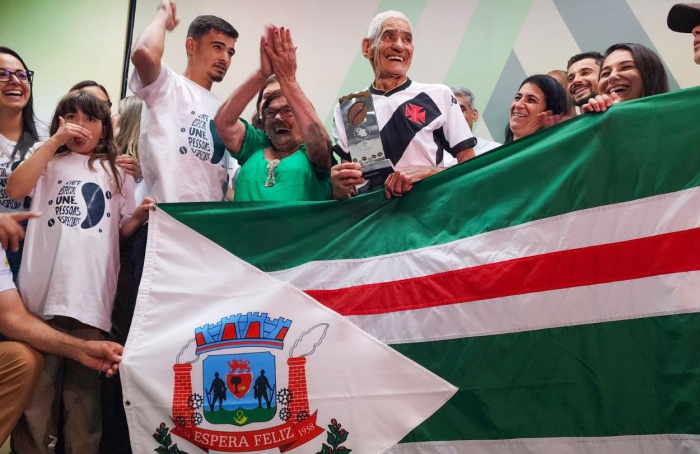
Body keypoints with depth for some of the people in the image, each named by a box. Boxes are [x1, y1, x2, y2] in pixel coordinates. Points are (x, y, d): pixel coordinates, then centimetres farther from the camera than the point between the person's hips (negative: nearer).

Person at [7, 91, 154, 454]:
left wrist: (139, 216, -4)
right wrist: (54, 142, -6)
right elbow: (14, 189, -6)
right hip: (43, 291, -1)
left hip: (92, 294, 1)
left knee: (84, 390, 5)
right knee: (36, 385, 2)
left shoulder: (113, 172, 18)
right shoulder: (49, 161, 13)